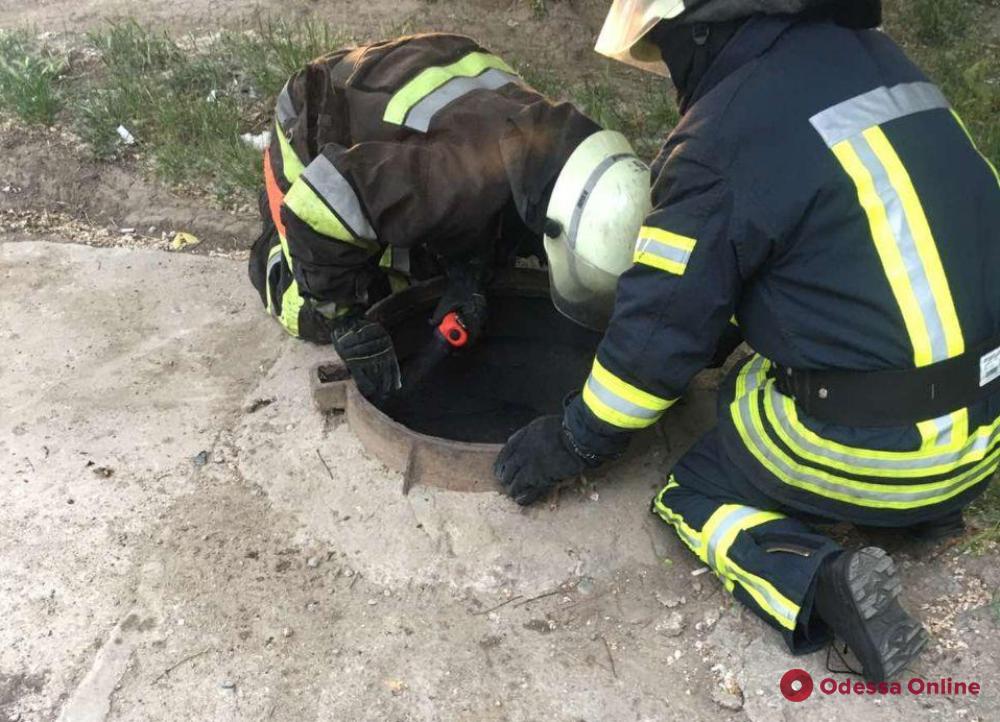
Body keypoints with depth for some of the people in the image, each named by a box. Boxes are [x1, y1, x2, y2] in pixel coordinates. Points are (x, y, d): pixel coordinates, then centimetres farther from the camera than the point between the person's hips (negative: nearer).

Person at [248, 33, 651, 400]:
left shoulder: (561, 142, -22)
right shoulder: (466, 174, -49)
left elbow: (493, 217, -2)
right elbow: (319, 207, -44)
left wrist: (469, 284, -19)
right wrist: (349, 327, -35)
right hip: (313, 144, -6)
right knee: (317, 318, -6)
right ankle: (274, 252, 24)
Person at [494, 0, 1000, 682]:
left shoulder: (728, 129, -16)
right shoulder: (872, 56, 7)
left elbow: (660, 326, -10)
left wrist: (570, 444, 5)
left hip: (883, 441, -7)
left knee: (695, 493, 14)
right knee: (753, 390, 28)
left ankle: (820, 582, -10)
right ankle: (930, 499, 14)